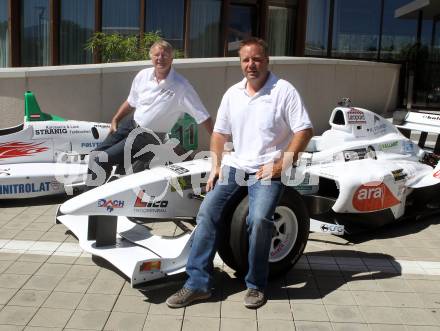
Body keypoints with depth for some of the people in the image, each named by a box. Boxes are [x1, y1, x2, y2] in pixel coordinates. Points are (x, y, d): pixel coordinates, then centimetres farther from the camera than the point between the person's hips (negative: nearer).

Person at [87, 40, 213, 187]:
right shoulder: (143, 75, -3)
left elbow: (203, 116, -17)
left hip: (149, 136, -6)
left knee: (102, 160, -14)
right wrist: (115, 120, 14)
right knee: (96, 154, 6)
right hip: (130, 123, 6)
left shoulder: (181, 86, -19)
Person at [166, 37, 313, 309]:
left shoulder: (284, 91, -6)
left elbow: (305, 131, -9)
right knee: (207, 211, -12)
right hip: (235, 166, 5)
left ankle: (256, 285, -5)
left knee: (259, 219, -28)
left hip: (268, 171, -5)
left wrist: (282, 163, -15)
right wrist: (216, 166, 4)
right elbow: (220, 133, 16)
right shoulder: (232, 94, 10)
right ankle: (198, 283, -5)